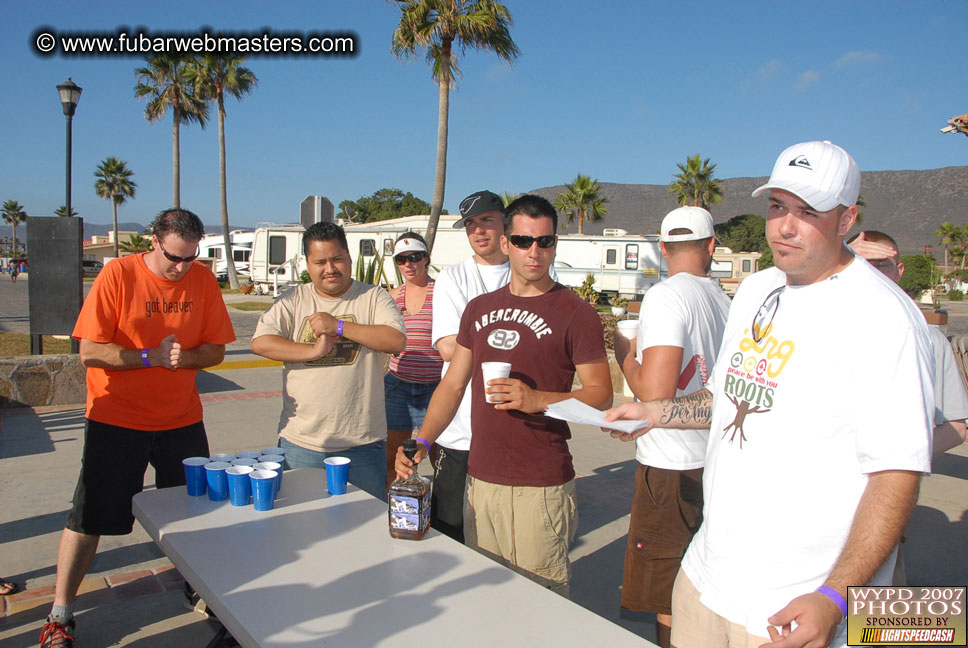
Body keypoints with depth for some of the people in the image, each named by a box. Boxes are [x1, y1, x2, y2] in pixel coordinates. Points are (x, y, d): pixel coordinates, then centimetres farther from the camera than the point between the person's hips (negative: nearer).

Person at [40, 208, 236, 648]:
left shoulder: (203, 279, -2)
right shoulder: (118, 274, -11)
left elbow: (215, 350, 2)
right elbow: (89, 352, -14)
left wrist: (185, 357, -19)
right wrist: (151, 357, -23)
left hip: (181, 418, 3)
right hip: (116, 419, -3)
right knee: (89, 517, 5)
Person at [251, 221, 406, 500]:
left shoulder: (374, 297, 2)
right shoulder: (293, 300, 7)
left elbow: (397, 340, -13)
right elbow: (260, 342, -4)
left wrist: (338, 325, -14)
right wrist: (314, 351, -14)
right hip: (301, 444, 2)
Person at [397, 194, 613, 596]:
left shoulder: (575, 314, -5)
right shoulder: (480, 309, 12)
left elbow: (600, 394, -7)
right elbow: (453, 385, 14)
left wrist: (537, 399, -22)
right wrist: (421, 442, 3)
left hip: (540, 487, -5)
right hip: (480, 479, 5)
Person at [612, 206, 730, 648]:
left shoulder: (665, 296, -16)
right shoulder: (724, 300, 7)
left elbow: (655, 392, -23)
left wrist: (623, 353, -5)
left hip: (672, 466, -8)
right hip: (712, 460, 8)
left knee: (669, 607, 3)